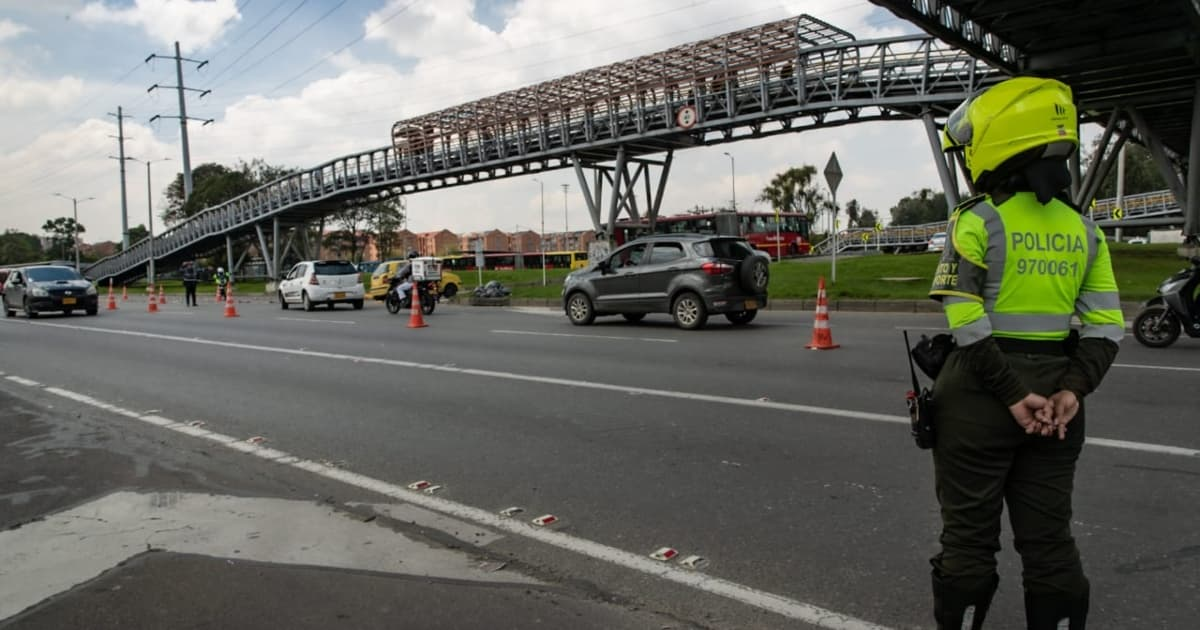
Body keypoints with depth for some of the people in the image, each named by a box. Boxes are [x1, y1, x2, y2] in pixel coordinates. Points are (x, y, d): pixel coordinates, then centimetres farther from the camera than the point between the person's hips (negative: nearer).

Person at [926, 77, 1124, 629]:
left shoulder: (977, 220, -10)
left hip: (982, 393, -5)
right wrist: (1074, 388, -5)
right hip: (1053, 396, 5)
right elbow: (1106, 326, 2)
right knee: (1049, 537, 16)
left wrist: (1012, 393, -15)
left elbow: (967, 324, -19)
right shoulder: (1082, 228, 7)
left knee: (969, 536, 8)